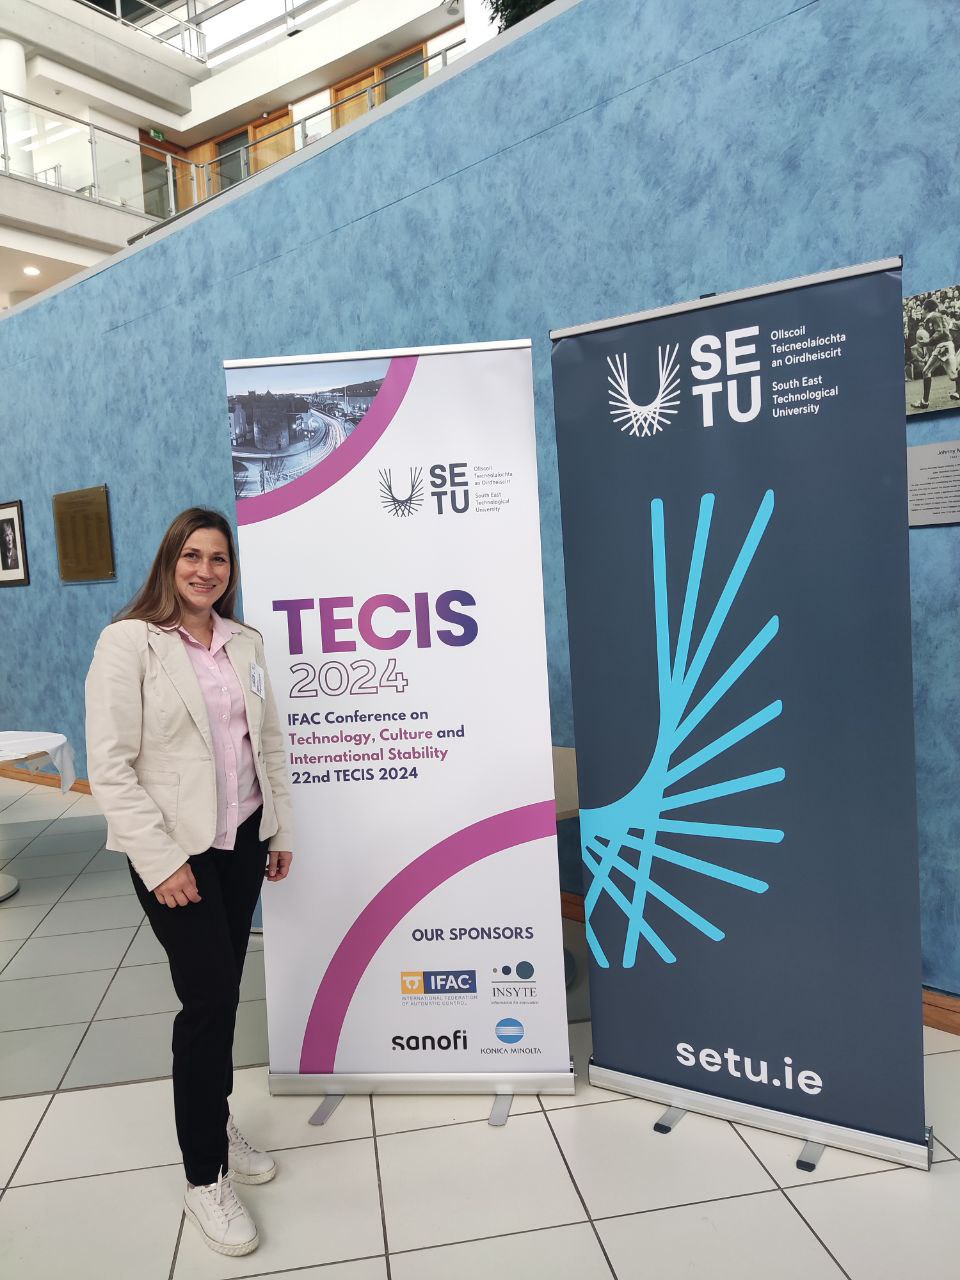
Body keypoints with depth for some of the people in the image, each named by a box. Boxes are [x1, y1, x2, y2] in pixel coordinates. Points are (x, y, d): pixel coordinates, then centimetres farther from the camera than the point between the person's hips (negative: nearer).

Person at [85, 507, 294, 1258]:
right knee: (208, 1000, -1)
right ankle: (205, 1177, 18)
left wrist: (281, 830, 10)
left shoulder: (246, 642, 6)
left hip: (242, 841, 5)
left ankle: (216, 1121, 37)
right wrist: (161, 860, -16)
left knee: (225, 990, 15)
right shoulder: (129, 642, -10)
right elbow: (110, 766, -13)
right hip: (176, 850, -5)